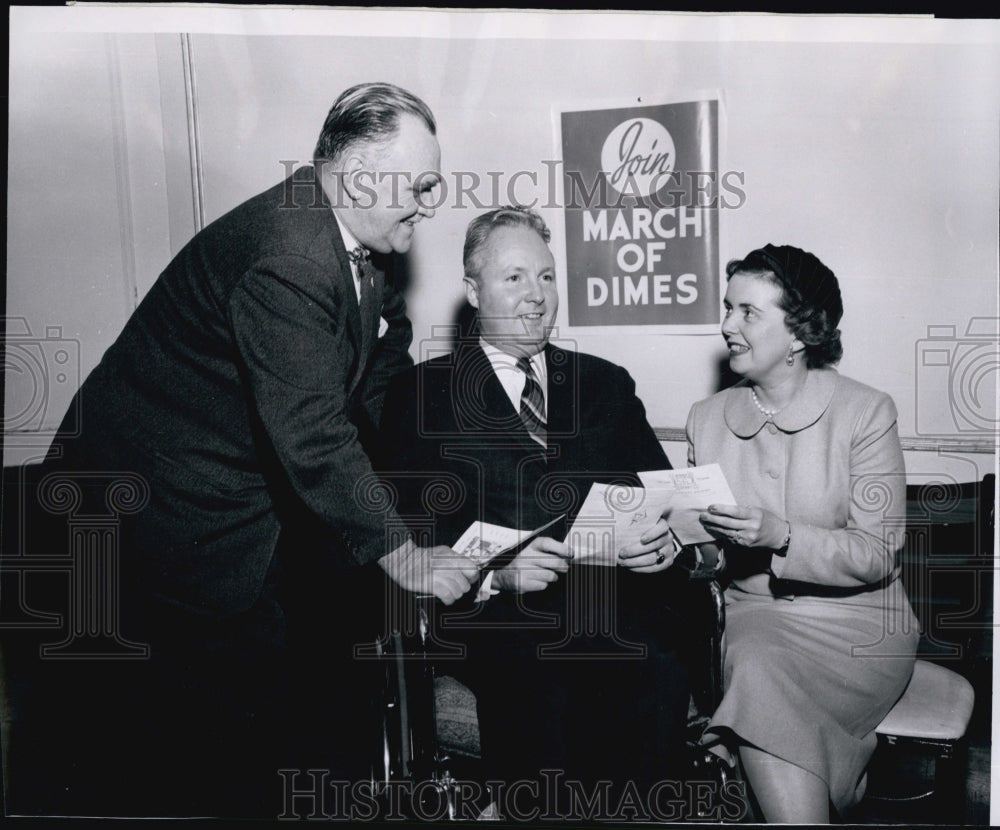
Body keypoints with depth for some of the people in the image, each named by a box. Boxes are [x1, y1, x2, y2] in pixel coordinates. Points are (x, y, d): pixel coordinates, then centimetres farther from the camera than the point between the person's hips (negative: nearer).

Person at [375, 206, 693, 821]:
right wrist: (495, 571, -18)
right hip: (493, 612, -2)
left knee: (660, 672, -30)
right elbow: (405, 538, 0)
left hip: (614, 602, 3)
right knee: (542, 686, -35)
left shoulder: (607, 384, 21)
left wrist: (667, 535, -9)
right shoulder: (423, 392, 10)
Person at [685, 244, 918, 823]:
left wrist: (781, 535, -24)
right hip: (755, 614, 3)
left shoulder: (865, 412, -5)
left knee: (759, 679, -31)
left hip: (859, 622, -3)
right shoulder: (708, 418, 7)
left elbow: (877, 555, -9)